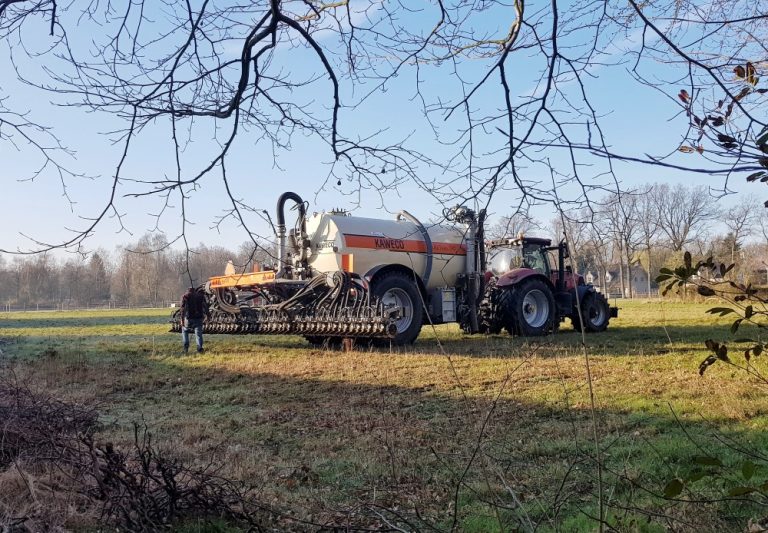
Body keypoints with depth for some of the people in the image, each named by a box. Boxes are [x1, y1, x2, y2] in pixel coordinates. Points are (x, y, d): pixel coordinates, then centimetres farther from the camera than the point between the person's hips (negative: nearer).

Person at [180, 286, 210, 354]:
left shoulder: (185, 296, 8)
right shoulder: (200, 295, 15)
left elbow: (183, 308, -6)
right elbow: (205, 305, 1)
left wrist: (182, 319, -11)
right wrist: (208, 314, -5)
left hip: (189, 318, -1)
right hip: (199, 318, 1)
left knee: (185, 331, 23)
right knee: (199, 334, 7)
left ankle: (186, 347, 15)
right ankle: (200, 349, -9)